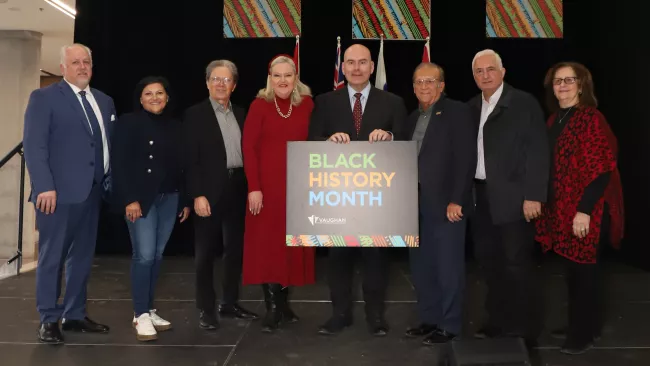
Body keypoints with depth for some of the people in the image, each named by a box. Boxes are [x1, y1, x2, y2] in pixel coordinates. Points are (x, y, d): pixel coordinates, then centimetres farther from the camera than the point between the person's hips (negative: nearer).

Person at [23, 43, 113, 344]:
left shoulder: (104, 101, 15)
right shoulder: (44, 97, -2)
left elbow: (110, 144, 15)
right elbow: (34, 146, -10)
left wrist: (110, 180, 5)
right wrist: (45, 187, -19)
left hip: (93, 192, 6)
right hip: (59, 193, -6)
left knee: (82, 257, 12)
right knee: (51, 258, 2)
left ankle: (74, 315, 24)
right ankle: (49, 320, 14)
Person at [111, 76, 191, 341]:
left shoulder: (174, 126, 12)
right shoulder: (128, 123, -2)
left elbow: (182, 166, 12)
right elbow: (119, 164, -9)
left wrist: (185, 200, 9)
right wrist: (129, 199, -16)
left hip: (169, 198, 5)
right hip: (141, 198, -5)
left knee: (157, 255, 8)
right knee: (144, 255, -9)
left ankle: (148, 310, 17)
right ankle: (141, 315, 1)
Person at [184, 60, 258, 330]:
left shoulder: (241, 114, 13)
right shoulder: (195, 114, -2)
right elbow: (191, 159, -8)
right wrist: (197, 195, -15)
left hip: (237, 190, 5)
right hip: (209, 192, -5)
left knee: (235, 249, 11)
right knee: (205, 252, 4)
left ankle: (230, 303, 25)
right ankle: (206, 309, 15)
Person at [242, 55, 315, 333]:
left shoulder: (306, 104, 5)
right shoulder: (259, 105, -2)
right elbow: (249, 147, -6)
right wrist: (253, 187, -13)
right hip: (267, 185, -2)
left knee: (292, 244, 9)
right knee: (267, 245, 1)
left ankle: (284, 303, 23)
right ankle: (272, 307, 10)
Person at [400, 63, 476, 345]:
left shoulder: (457, 112, -5)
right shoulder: (412, 118, 16)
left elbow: (466, 159, -13)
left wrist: (456, 201, -18)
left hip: (445, 203, -7)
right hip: (416, 204, 7)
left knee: (448, 267, 1)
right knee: (421, 266, 12)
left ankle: (449, 325, 14)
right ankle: (429, 319, 25)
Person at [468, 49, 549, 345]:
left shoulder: (524, 103, -6)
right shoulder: (472, 107, 12)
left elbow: (538, 151, -11)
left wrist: (533, 196, -17)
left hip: (512, 196, -6)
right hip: (481, 197, 6)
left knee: (517, 263, 0)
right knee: (488, 260, 12)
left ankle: (525, 328, 14)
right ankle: (499, 320, 27)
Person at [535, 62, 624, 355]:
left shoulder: (591, 118, -13)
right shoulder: (554, 119, 11)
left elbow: (602, 170, -18)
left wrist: (584, 210, -22)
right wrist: (548, 204, 12)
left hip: (584, 210, -7)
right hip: (561, 207, 7)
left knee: (582, 270, 3)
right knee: (573, 269, 15)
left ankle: (584, 333, 17)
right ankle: (581, 326, 29)